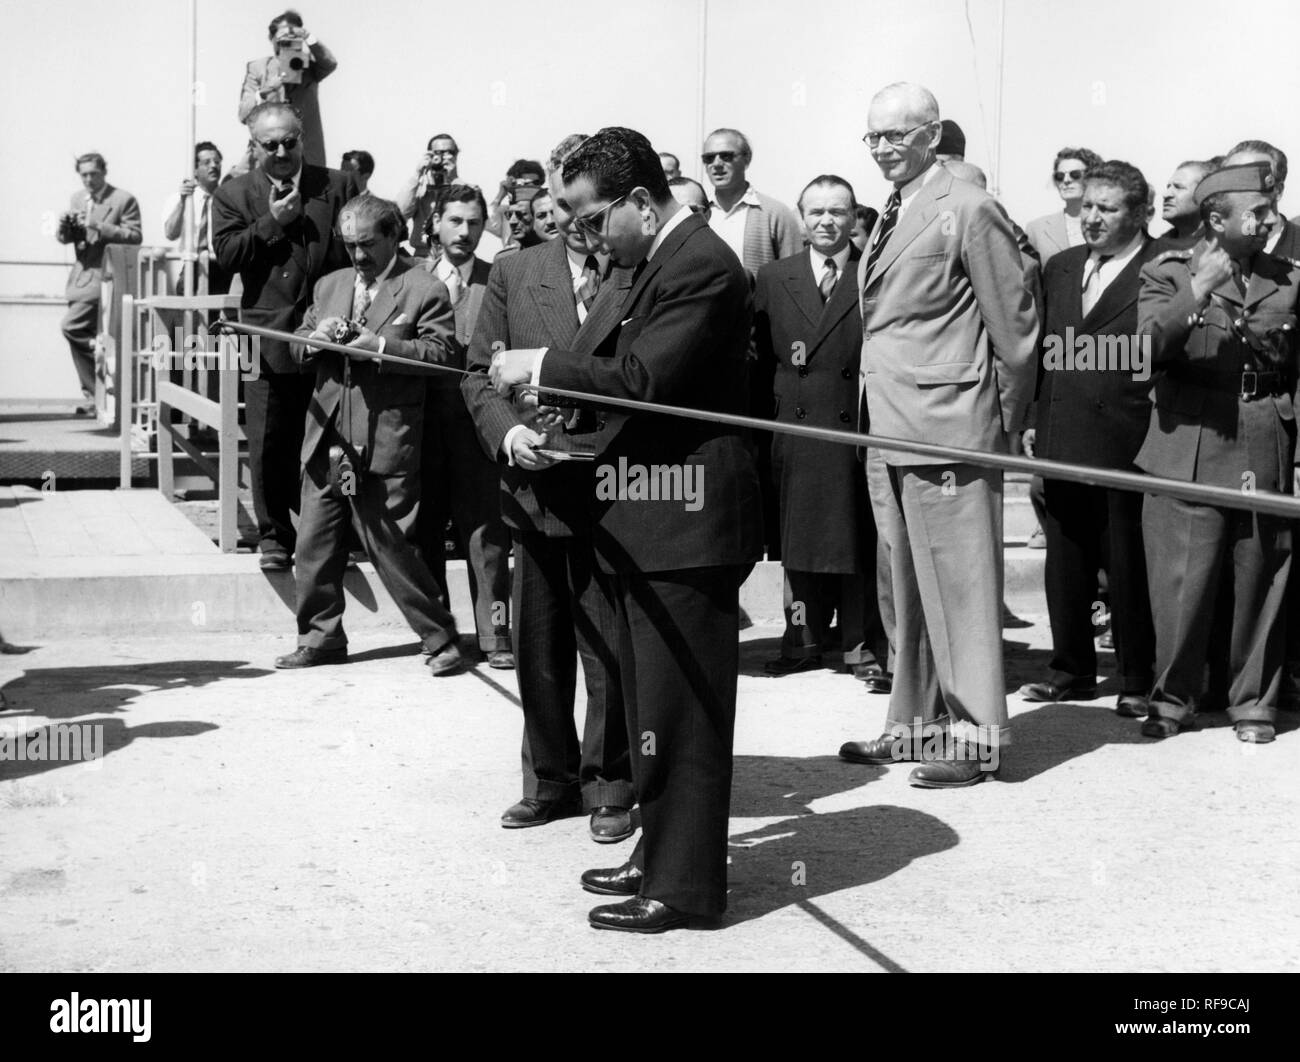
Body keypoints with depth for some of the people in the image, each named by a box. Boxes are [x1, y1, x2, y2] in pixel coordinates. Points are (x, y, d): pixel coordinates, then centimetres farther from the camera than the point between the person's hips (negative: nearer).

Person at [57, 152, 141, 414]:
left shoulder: (124, 200, -5)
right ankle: (93, 395, 15)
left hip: (104, 276, -7)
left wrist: (100, 227, -22)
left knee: (72, 326, -20)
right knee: (86, 338, 8)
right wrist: (65, 227, -10)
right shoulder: (77, 199, 14)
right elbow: (65, 238, 13)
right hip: (81, 276, 7)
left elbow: (135, 236, -13)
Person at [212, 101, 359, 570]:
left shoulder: (338, 186, 10)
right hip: (268, 335, 0)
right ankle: (274, 536, 11)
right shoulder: (233, 194, 10)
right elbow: (226, 255, -2)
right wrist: (272, 223, -9)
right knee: (268, 443, 0)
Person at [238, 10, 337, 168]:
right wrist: (264, 92, -19)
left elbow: (331, 63, -13)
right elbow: (244, 116, -1)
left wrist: (307, 37, -21)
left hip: (308, 156, 0)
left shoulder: (309, 68, 9)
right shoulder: (256, 68, 7)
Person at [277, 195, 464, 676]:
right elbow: (297, 346, 19)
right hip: (325, 441, 6)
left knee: (391, 548, -3)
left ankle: (440, 639, 8)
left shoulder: (425, 291, -1)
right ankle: (321, 638, 21)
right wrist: (315, 336, -4)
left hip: (384, 445, -6)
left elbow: (438, 352, -10)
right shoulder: (329, 285, 18)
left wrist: (381, 347, -21)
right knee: (314, 545, 8)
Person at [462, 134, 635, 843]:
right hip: (536, 488, 3)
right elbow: (479, 373, 10)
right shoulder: (513, 275, 9)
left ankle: (609, 785, 19)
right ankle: (550, 780, 27)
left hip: (614, 490, -3)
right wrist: (506, 430, -8)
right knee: (539, 650, 12)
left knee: (611, 651, 3)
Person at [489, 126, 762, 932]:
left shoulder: (699, 264, -15)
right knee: (654, 702, 18)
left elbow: (642, 377, -23)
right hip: (650, 525, 10)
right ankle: (661, 854, 29)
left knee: (678, 708, -3)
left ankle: (685, 882, 6)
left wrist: (542, 368, -14)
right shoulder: (664, 261, 15)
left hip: (684, 523, -10)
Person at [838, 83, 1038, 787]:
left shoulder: (969, 211, -9)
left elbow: (1014, 323, -8)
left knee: (958, 582, -3)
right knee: (907, 586, 14)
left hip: (947, 427, -8)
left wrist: (1007, 421, -2)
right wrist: (874, 420, 12)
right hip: (888, 430, 9)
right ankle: (914, 723, 24)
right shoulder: (890, 216, 17)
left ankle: (975, 736, 5)